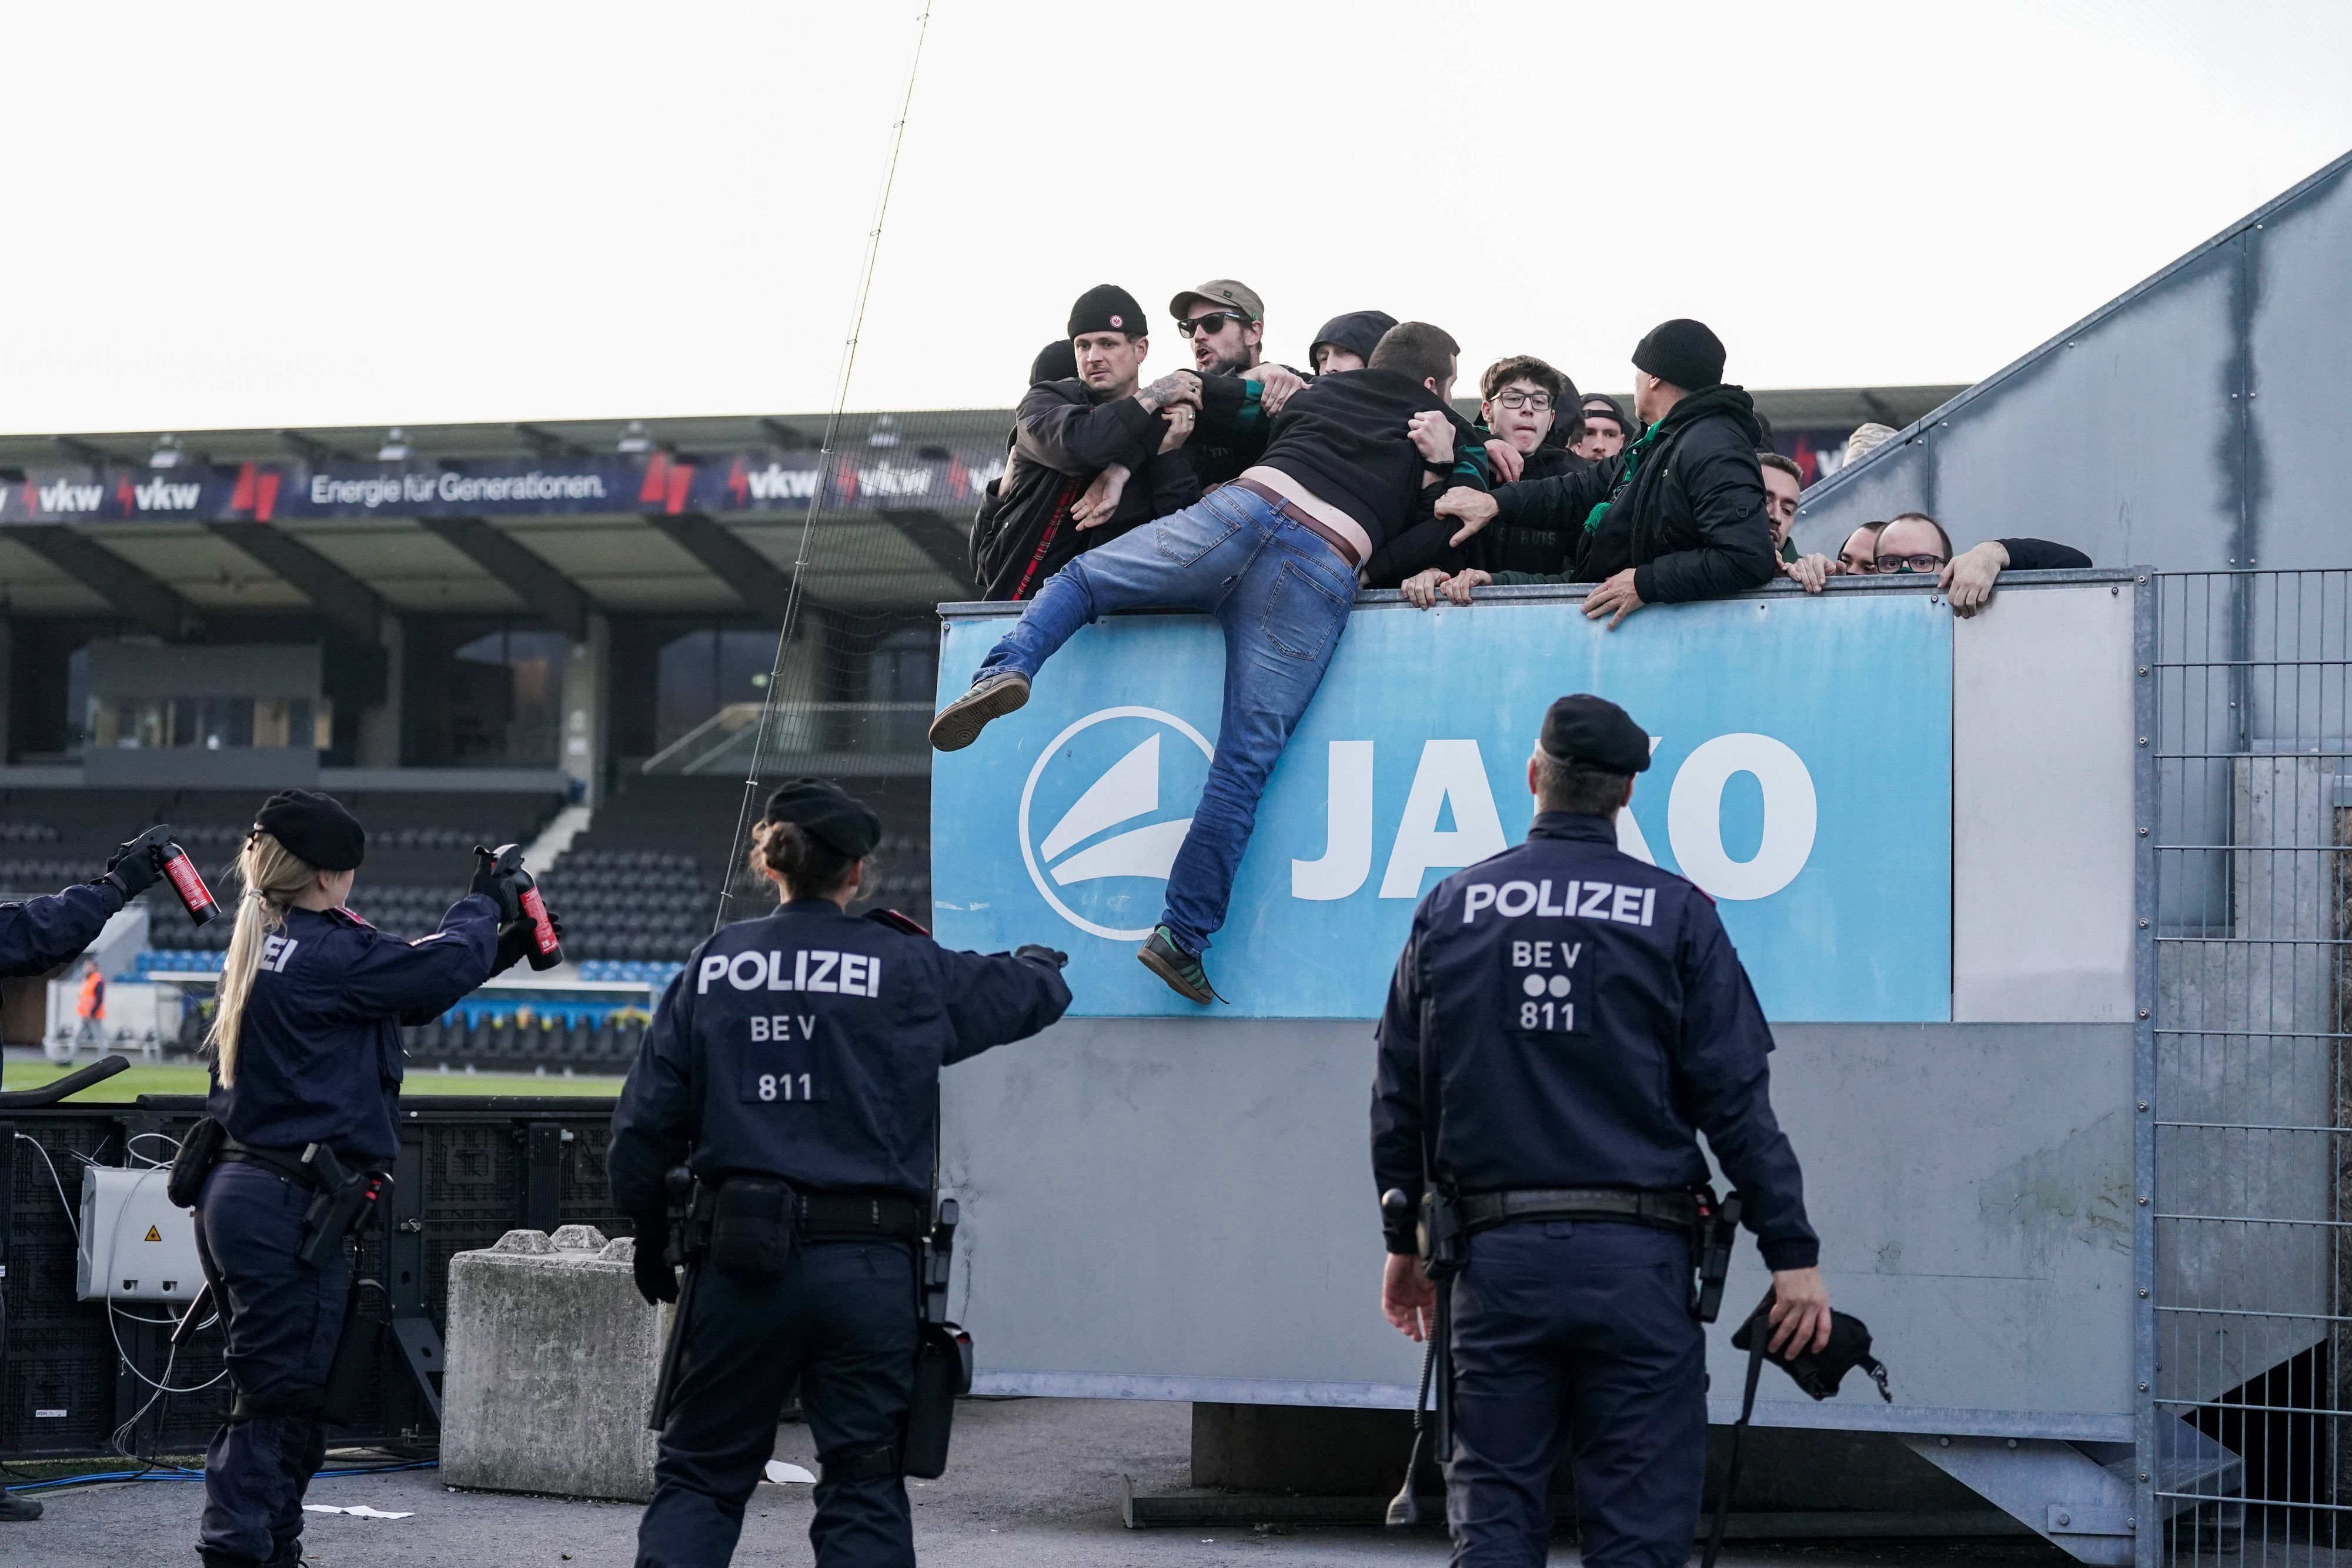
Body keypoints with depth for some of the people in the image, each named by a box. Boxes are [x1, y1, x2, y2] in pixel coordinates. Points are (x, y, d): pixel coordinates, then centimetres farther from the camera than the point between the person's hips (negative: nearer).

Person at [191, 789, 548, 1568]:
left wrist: (496, 946, 13)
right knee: (277, 1399, -6)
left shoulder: (262, 943, 14)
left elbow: (400, 983, 19)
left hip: (237, 1194, 10)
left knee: (282, 1397, 17)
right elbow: (442, 967, -13)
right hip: (288, 1208, -10)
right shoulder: (323, 951, -16)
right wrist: (483, 904, 6)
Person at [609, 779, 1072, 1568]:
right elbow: (1030, 993, 13)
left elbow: (647, 1118, 3)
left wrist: (650, 1235, 16)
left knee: (699, 1473, 11)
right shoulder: (910, 970, -1)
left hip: (741, 1251, 1)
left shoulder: (712, 968, 3)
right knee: (865, 1487, 7)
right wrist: (1044, 962, 37)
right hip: (867, 1265, -1)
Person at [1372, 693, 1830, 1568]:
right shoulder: (1674, 914, 1)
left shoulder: (1450, 909, 8)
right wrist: (1793, 1253, 0)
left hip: (1496, 1258, 2)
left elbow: (1399, 1096, 11)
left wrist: (1404, 1243, 21)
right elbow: (1736, 1099, -3)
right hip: (1635, 1264, -2)